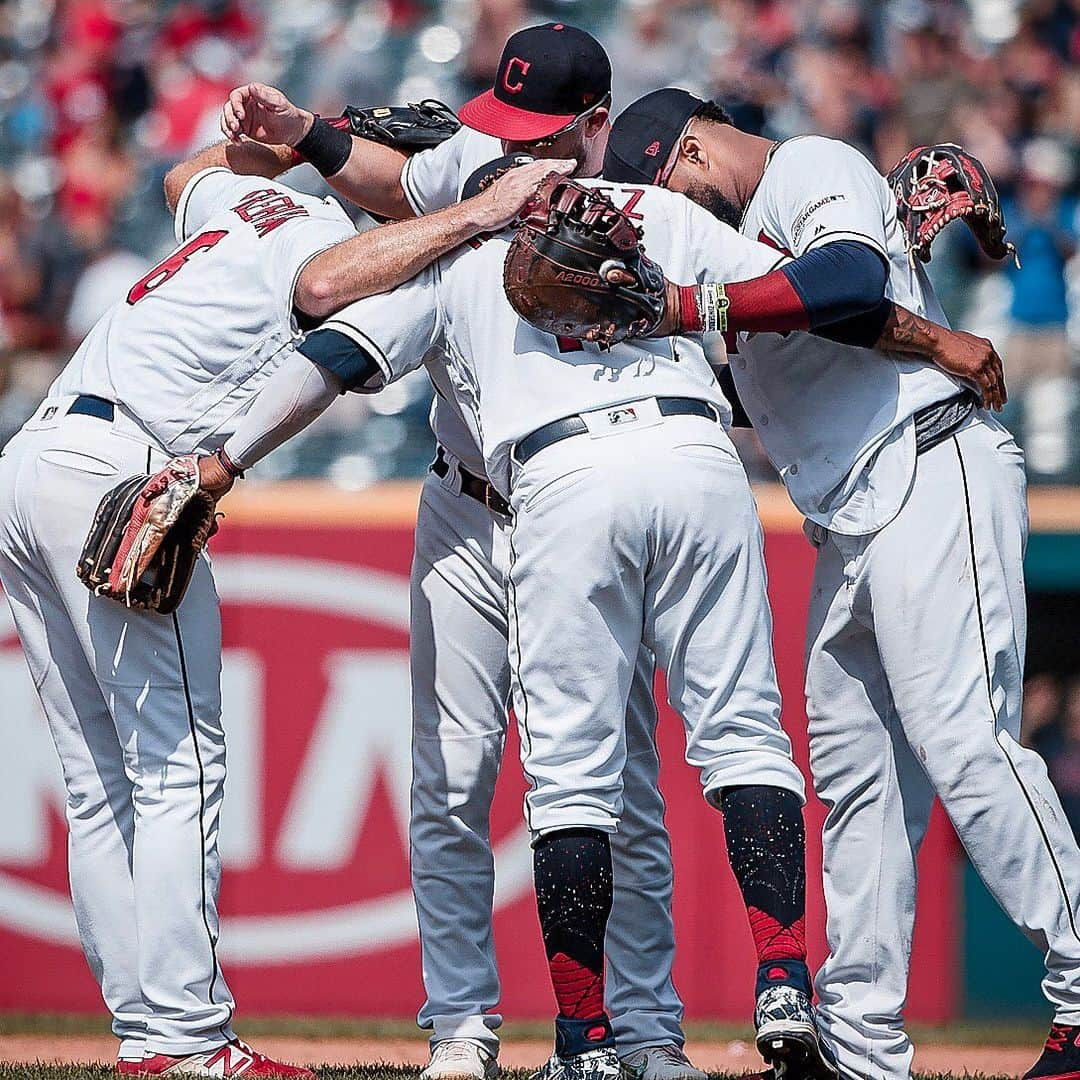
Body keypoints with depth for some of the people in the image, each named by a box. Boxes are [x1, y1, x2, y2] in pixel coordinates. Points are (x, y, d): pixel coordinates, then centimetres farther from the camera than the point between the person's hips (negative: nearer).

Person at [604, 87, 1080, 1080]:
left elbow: (853, 276, -23)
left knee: (962, 741, -18)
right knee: (856, 778, 6)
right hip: (850, 529, 10)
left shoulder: (817, 169, -2)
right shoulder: (732, 238, 27)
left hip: (933, 472, -10)